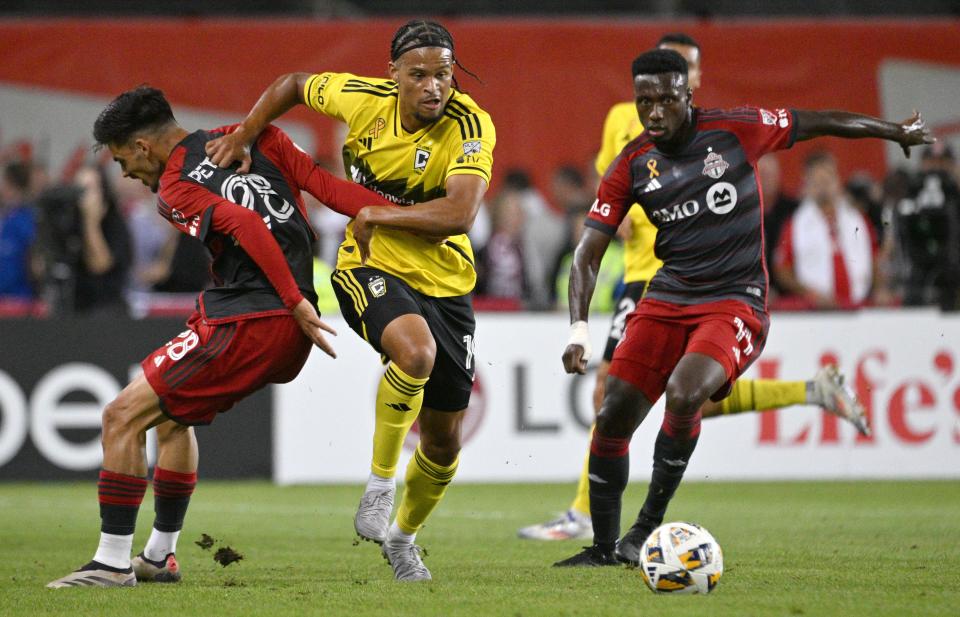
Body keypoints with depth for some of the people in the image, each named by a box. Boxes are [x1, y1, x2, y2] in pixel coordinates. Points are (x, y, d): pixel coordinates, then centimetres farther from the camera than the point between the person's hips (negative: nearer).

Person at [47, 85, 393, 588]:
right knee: (172, 416, 27)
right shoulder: (254, 140, 13)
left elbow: (245, 225, -21)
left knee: (123, 417, -2)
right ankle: (160, 556, 33)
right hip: (292, 333, 9)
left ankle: (113, 562, -2)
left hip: (243, 327, -9)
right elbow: (326, 187, 3)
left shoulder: (173, 192, -6)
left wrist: (297, 303, -22)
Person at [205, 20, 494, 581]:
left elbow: (458, 215, -30)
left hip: (446, 282, 1)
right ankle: (380, 482, -17)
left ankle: (404, 536, 36)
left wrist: (375, 213, -22)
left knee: (444, 439, 8)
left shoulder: (471, 126, -18)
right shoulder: (363, 98, -12)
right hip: (370, 267, -1)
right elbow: (294, 85, 9)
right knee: (416, 351, -36)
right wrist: (244, 135, 0)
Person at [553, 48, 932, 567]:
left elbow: (816, 123, 8)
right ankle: (603, 547, 9)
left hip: (735, 301, -4)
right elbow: (588, 253, 1)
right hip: (667, 299, 4)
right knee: (613, 415, -7)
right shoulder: (631, 165, 1)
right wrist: (579, 329, -13)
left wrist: (895, 132, 21)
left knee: (682, 394, -30)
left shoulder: (735, 131, -7)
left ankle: (648, 527, -16)